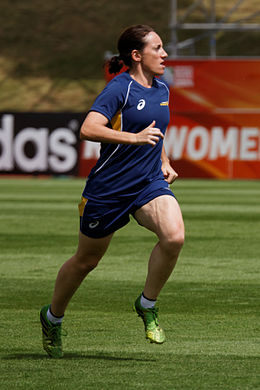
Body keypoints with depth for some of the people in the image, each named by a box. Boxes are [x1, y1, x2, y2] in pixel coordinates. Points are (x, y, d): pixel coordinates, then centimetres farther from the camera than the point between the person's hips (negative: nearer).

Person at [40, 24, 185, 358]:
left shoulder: (161, 90, 9)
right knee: (86, 260, 10)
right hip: (108, 189, -5)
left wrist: (164, 162, 17)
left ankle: (147, 305, -4)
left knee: (174, 236, -24)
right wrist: (134, 137, -35)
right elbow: (88, 129, -28)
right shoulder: (119, 88, -15)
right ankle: (52, 318, 36)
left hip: (150, 183, 5)